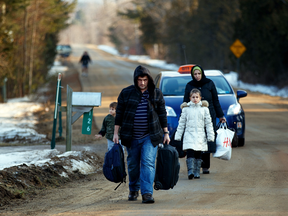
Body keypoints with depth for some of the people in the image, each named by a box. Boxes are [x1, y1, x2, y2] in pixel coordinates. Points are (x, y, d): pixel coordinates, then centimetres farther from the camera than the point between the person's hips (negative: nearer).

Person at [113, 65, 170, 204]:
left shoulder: (156, 94, 3)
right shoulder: (126, 93, 1)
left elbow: (162, 114, 9)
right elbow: (119, 114, 5)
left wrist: (166, 132, 7)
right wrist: (116, 133, 2)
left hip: (150, 136, -1)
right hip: (131, 137, 1)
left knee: (148, 163, -13)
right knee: (133, 165, 11)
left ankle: (147, 193, -18)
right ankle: (133, 190, 31)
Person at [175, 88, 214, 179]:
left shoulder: (204, 109, 6)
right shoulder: (186, 109, 5)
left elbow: (209, 124, 8)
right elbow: (181, 123, 9)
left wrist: (211, 136, 3)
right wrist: (178, 136, 6)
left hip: (200, 136, 1)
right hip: (189, 134, -1)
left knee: (198, 155, 4)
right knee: (190, 154, -15)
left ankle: (197, 173, 10)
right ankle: (190, 172, -20)